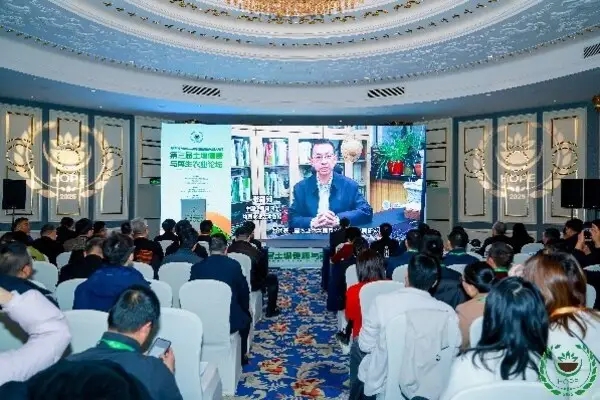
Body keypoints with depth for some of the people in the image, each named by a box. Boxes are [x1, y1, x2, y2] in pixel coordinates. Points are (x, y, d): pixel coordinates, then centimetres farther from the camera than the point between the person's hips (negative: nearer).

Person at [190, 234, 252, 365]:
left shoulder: (197, 266, -4)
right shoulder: (234, 265, -10)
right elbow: (244, 292, 0)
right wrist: (245, 310, 20)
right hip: (230, 320, -3)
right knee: (245, 318, 31)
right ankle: (241, 356, 43)